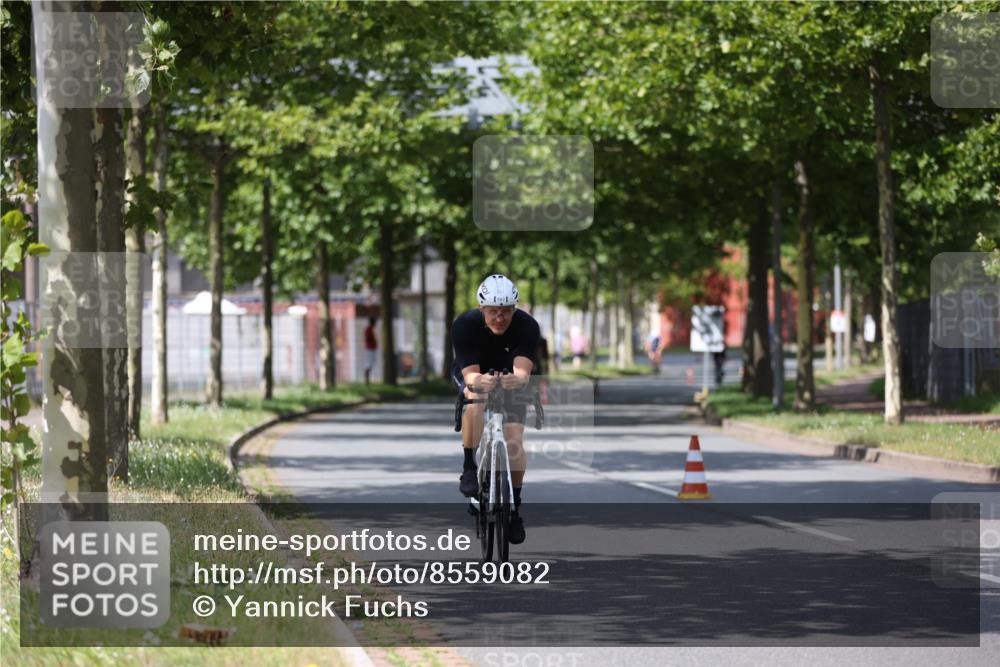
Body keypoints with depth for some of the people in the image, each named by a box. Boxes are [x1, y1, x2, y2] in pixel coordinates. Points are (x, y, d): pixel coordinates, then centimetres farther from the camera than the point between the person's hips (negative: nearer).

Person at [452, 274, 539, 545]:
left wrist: (517, 379, -66)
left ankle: (514, 506, 5)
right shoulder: (464, 325, -32)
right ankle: (469, 469, -19)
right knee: (474, 401, -35)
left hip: (510, 375, 1)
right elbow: (470, 374, -38)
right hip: (474, 373, -1)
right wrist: (480, 381, -61)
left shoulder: (527, 326, -31)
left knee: (514, 441, -13)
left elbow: (523, 371, -42)